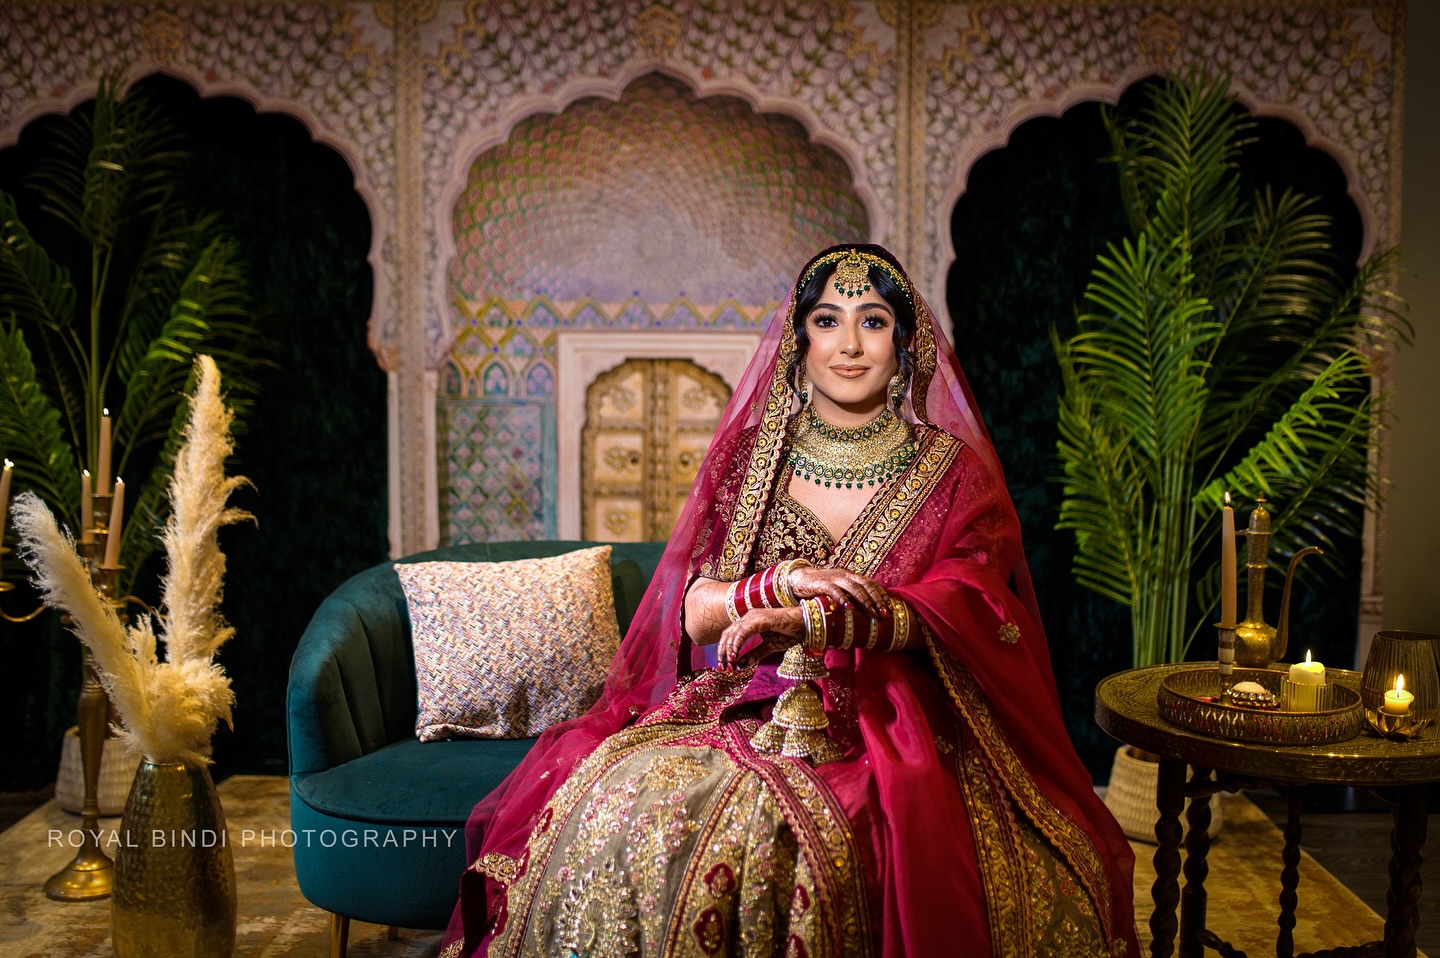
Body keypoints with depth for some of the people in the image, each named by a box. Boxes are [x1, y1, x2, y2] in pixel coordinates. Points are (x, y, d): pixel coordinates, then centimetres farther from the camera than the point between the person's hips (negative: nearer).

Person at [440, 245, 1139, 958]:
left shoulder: (954, 471, 5)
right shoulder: (748, 457, 10)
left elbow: (957, 613, -9)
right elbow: (694, 613, 2)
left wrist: (813, 620, -21)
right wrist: (784, 582, -18)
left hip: (887, 720, -2)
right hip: (742, 703, 3)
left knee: (757, 824, -31)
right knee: (617, 802, -24)